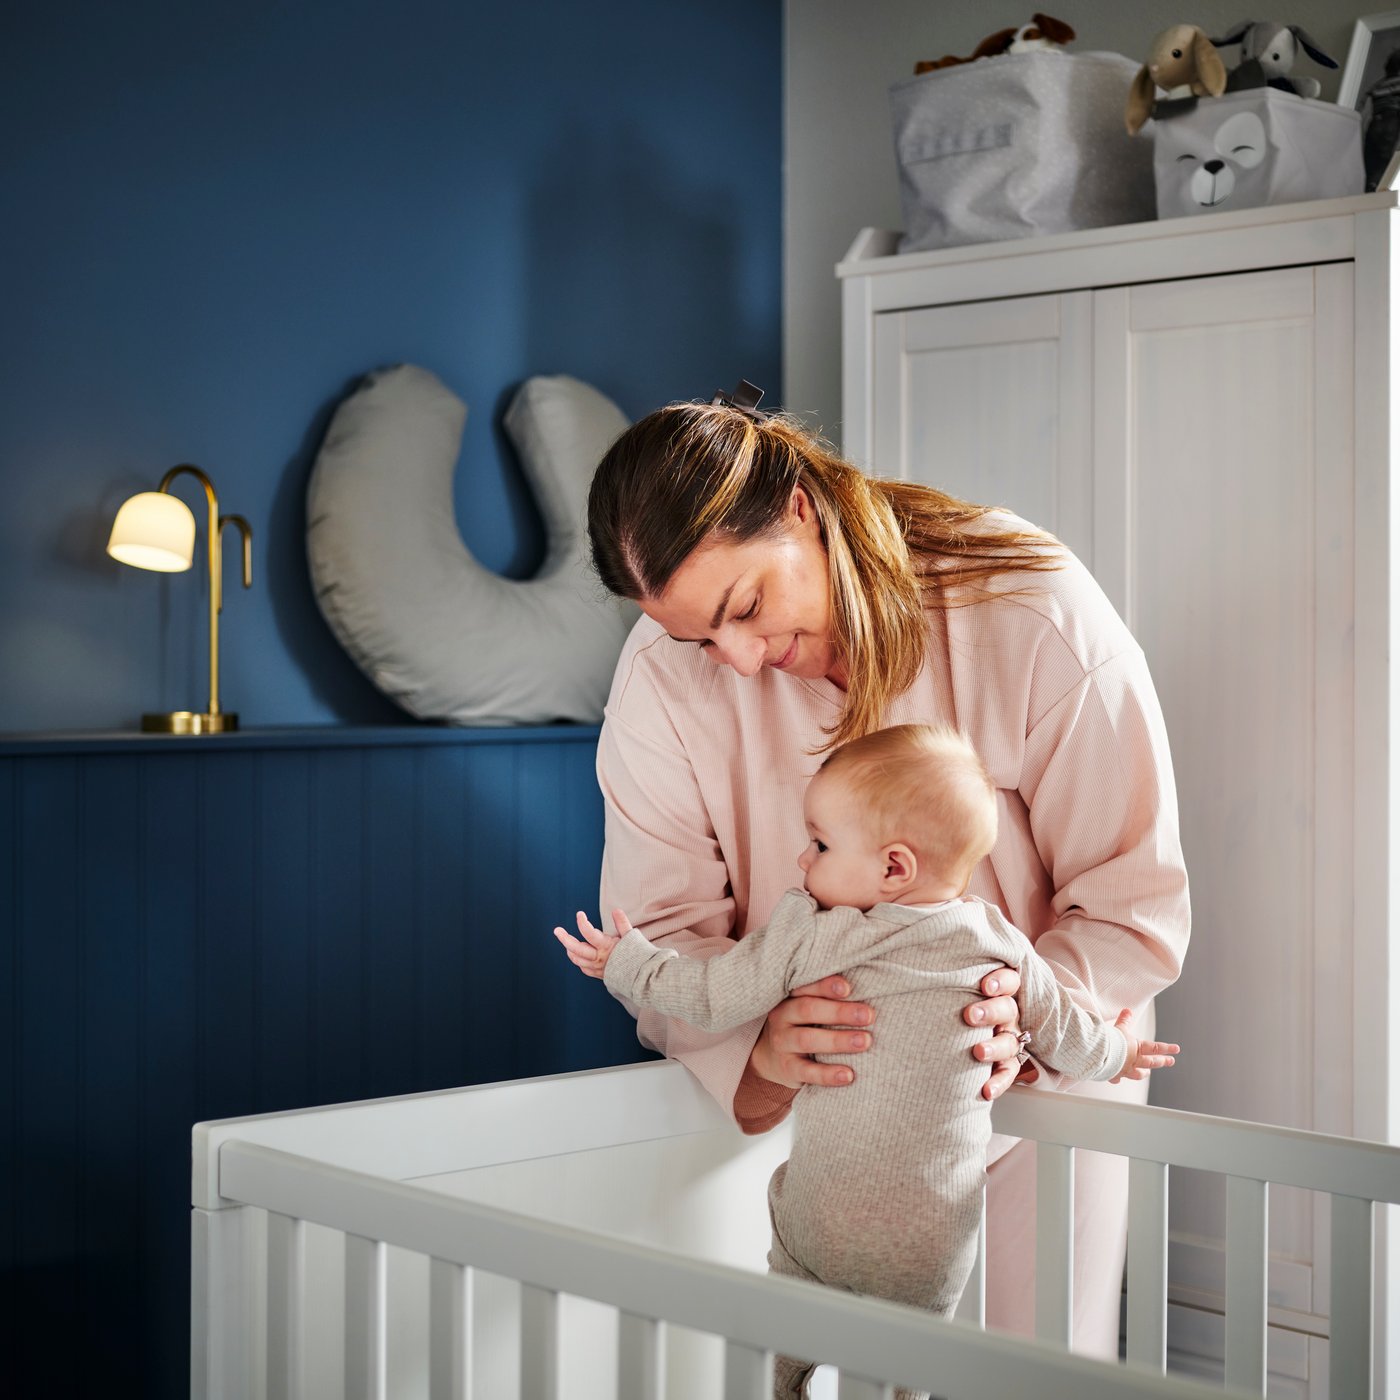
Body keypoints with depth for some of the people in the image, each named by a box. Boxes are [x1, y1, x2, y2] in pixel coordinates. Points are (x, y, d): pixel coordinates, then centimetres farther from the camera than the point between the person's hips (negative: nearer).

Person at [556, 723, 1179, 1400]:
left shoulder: (808, 937, -10)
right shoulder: (998, 945, -1)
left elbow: (713, 995, -3)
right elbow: (1060, 1032, 12)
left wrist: (626, 962, 14)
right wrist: (1113, 1052, 35)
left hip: (820, 1218, -2)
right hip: (936, 1242, 2)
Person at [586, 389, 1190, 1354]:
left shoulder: (1037, 614, -23)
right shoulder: (665, 674, -16)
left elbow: (1135, 905, -17)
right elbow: (666, 931, -14)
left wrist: (1025, 1012, -36)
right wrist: (761, 1044, -34)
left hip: (1032, 1088, -1)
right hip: (814, 1098, 1)